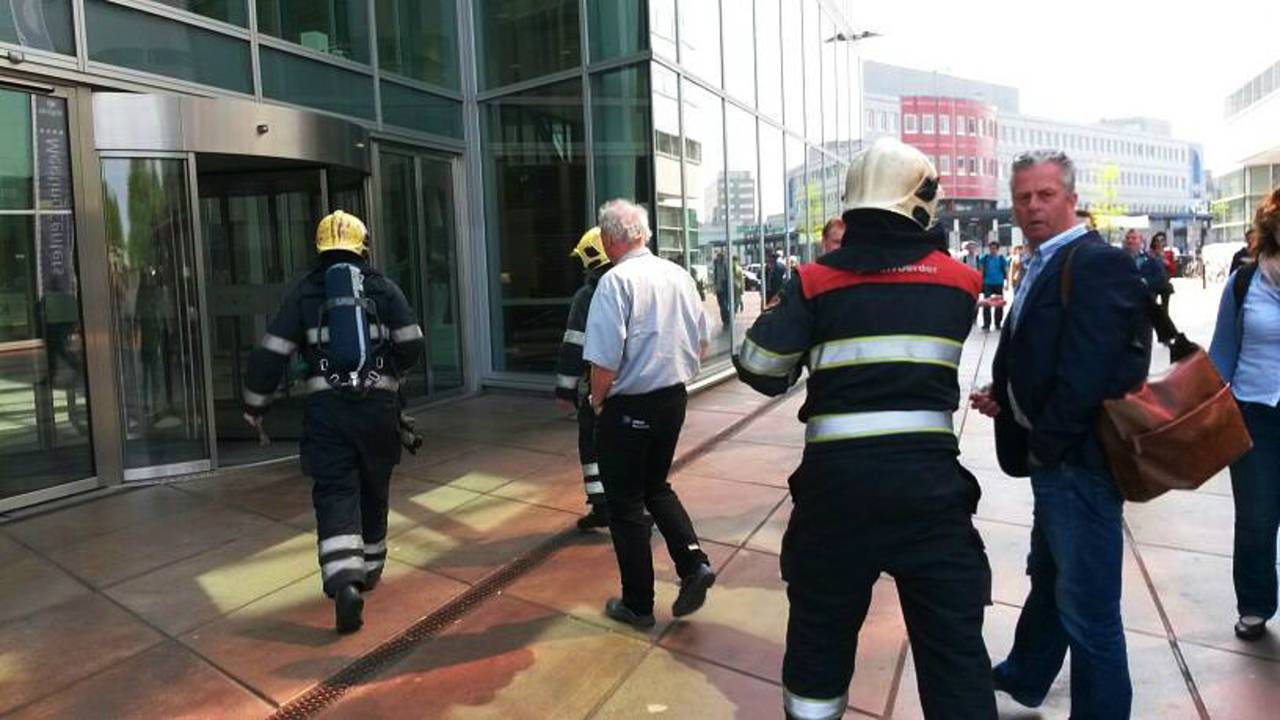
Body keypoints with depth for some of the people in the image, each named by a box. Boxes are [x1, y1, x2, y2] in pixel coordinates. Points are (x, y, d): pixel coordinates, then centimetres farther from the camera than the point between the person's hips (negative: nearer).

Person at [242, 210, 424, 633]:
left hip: (327, 407, -1)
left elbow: (271, 354, 2)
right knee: (373, 491, 17)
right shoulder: (383, 288, 5)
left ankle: (344, 580, -20)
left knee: (335, 495, -2)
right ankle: (369, 567, 33)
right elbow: (411, 345, 0)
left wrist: (255, 405, 13)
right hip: (378, 405, 1)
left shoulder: (305, 293, 4)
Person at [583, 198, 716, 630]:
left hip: (629, 407, -7)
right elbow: (701, 343, 11)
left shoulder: (617, 281, -18)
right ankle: (693, 563, 11)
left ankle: (637, 605, 20)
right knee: (656, 486, 26)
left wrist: (597, 400, -5)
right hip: (674, 399, 7)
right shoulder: (679, 275, 4)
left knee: (626, 503, 8)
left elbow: (605, 358, -23)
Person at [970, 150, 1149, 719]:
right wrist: (1005, 393, 0)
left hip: (1079, 461, -10)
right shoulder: (1043, 265, 11)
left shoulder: (1098, 264, -18)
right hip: (1056, 458, 10)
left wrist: (1043, 443, -15)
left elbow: (1087, 372, -24)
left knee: (1087, 607, 2)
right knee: (1048, 577, 26)